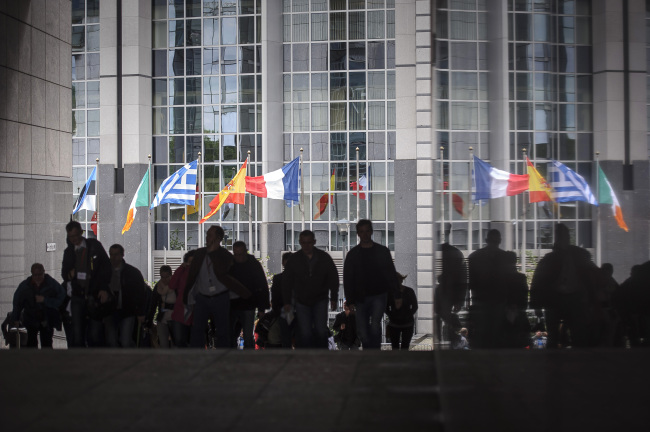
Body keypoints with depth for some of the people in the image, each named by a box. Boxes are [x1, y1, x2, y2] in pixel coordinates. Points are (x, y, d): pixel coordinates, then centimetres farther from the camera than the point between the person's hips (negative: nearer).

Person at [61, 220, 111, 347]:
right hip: (78, 297, 3)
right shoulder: (68, 251, 14)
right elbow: (64, 274, 21)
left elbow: (107, 267, 2)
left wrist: (104, 289, -7)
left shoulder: (94, 245, 4)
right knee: (77, 335, -3)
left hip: (96, 297, -3)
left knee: (95, 336, -7)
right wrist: (70, 274, -4)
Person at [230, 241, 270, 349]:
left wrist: (262, 308, -2)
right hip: (230, 306, 2)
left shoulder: (254, 264, -1)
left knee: (248, 337, 0)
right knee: (229, 337, 4)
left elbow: (263, 287, 2)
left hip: (248, 307, -2)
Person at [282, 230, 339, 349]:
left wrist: (333, 299, 1)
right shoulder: (294, 259, -2)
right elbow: (287, 282, 3)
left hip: (320, 300, 0)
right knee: (305, 333, -5)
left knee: (321, 331, -6)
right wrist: (287, 302, -1)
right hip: (301, 302, 0)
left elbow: (333, 278, 6)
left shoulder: (324, 257, -2)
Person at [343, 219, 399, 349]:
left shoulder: (382, 251, 6)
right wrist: (350, 301, -3)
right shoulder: (353, 254, 6)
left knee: (375, 325, -19)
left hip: (379, 296, -2)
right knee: (362, 330, 3)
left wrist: (397, 295, 1)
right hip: (361, 298, 2)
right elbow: (347, 279, 5)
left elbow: (392, 274, 7)